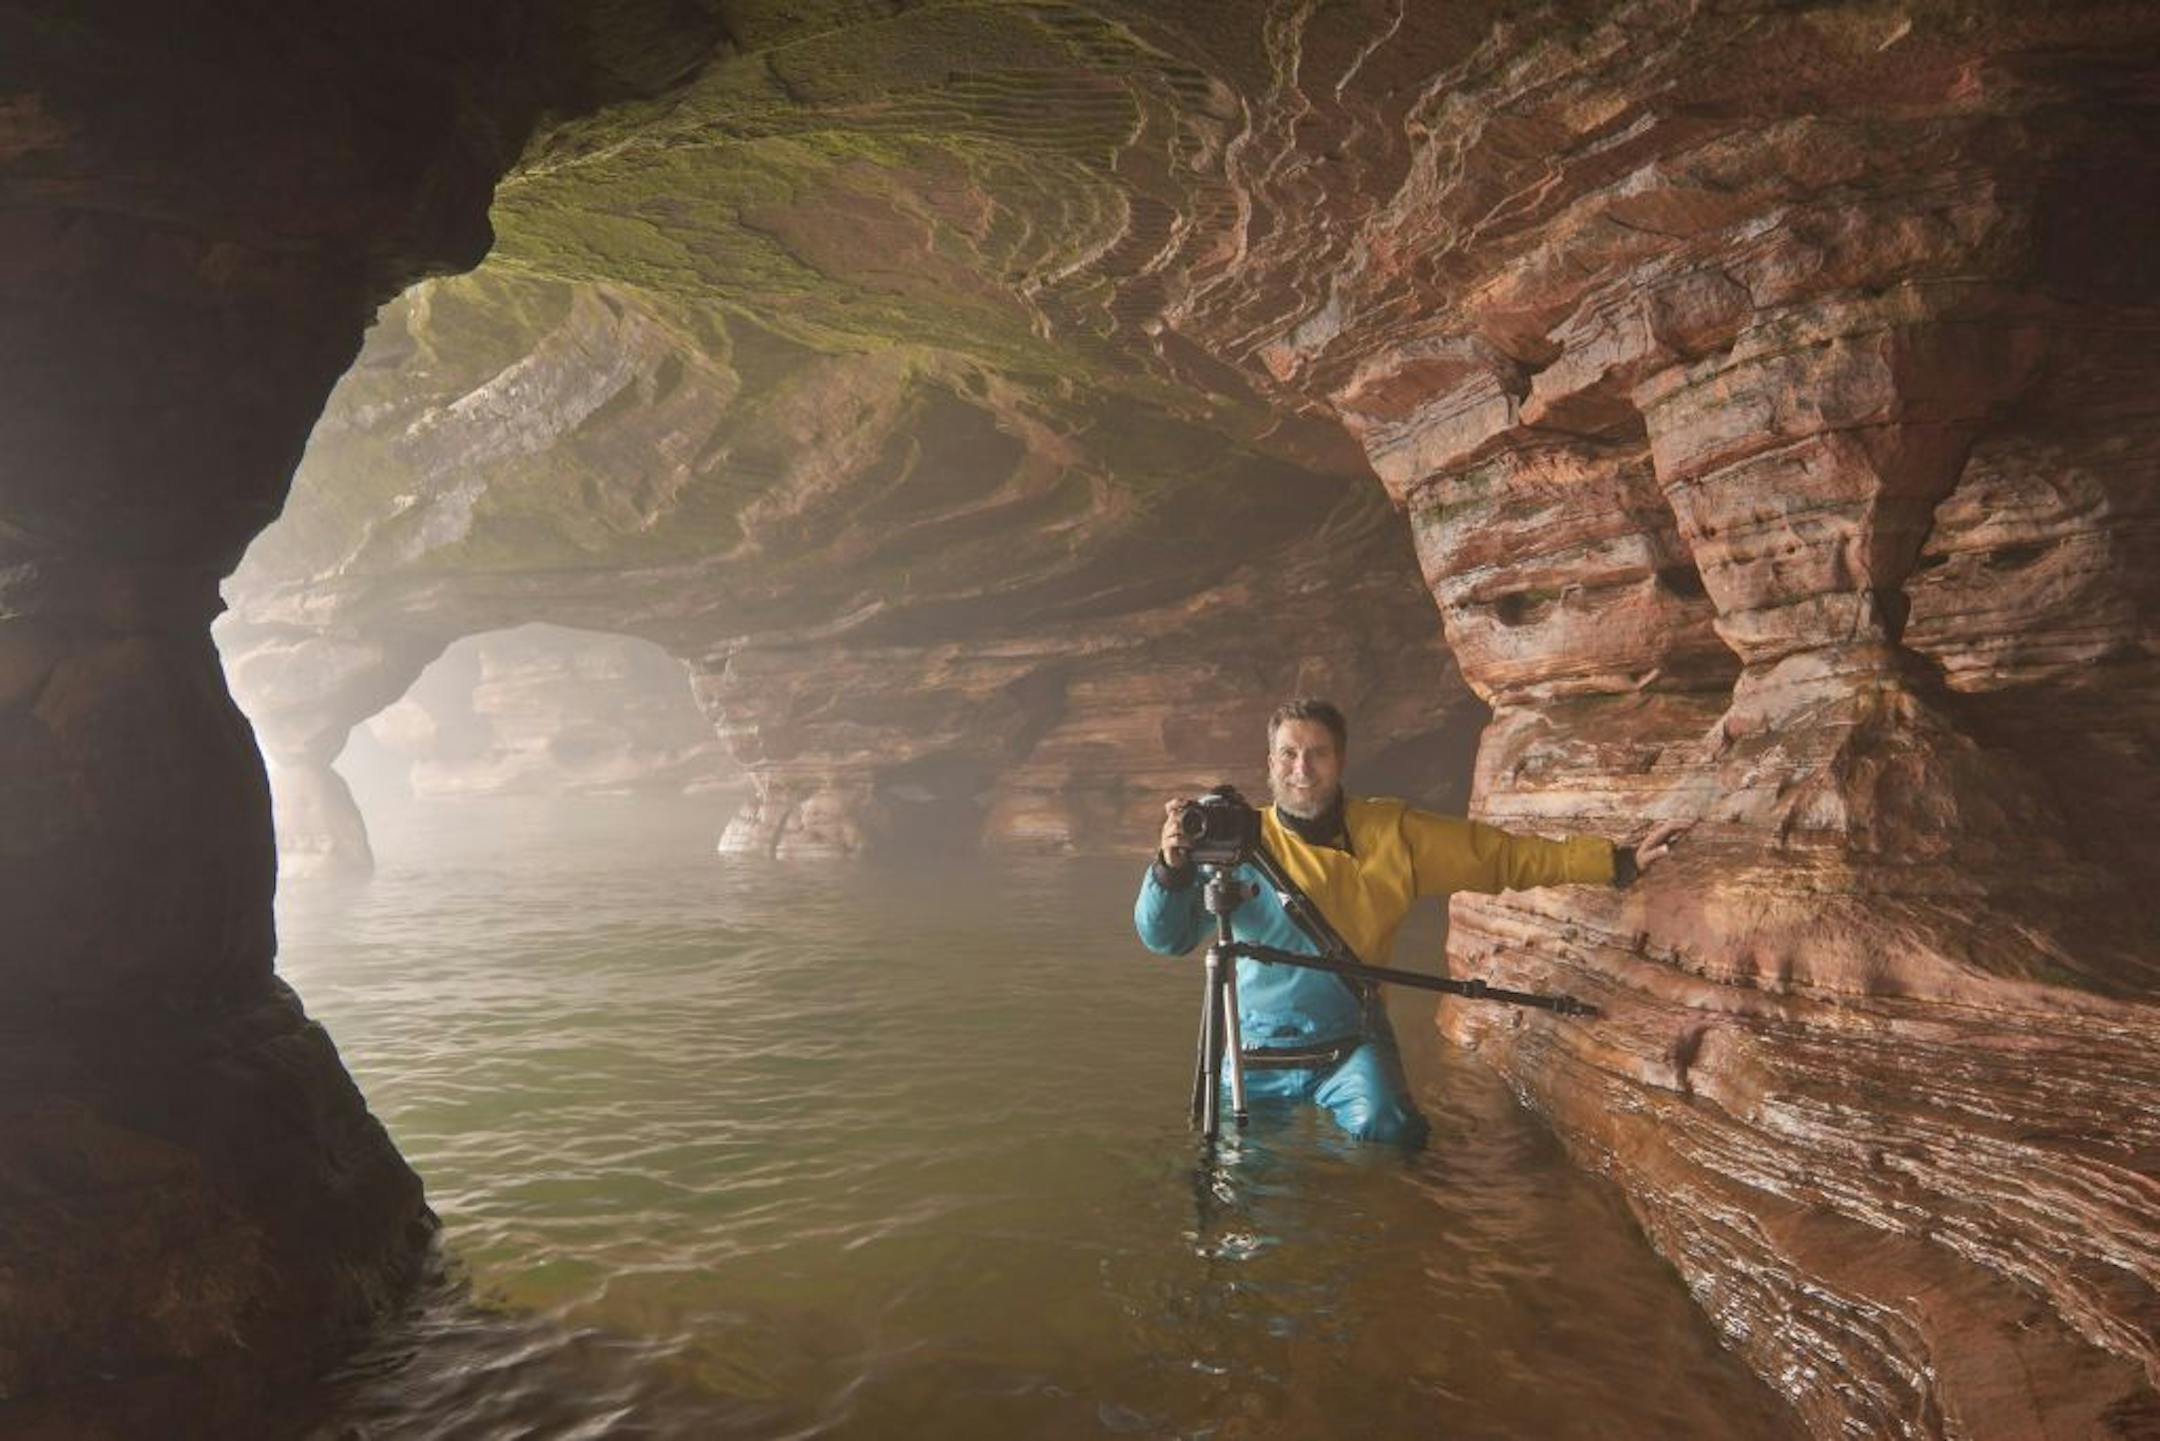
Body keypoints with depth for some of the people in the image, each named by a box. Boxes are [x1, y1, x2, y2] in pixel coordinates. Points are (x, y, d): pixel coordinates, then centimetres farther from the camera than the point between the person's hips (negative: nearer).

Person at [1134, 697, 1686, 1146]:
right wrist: (1172, 867, -35)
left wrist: (1619, 862, -7)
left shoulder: (1391, 833, -4)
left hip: (1350, 1046, 0)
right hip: (1258, 1053, 0)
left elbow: (1504, 855, -2)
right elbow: (1165, 938, -15)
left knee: (1383, 1131, -22)